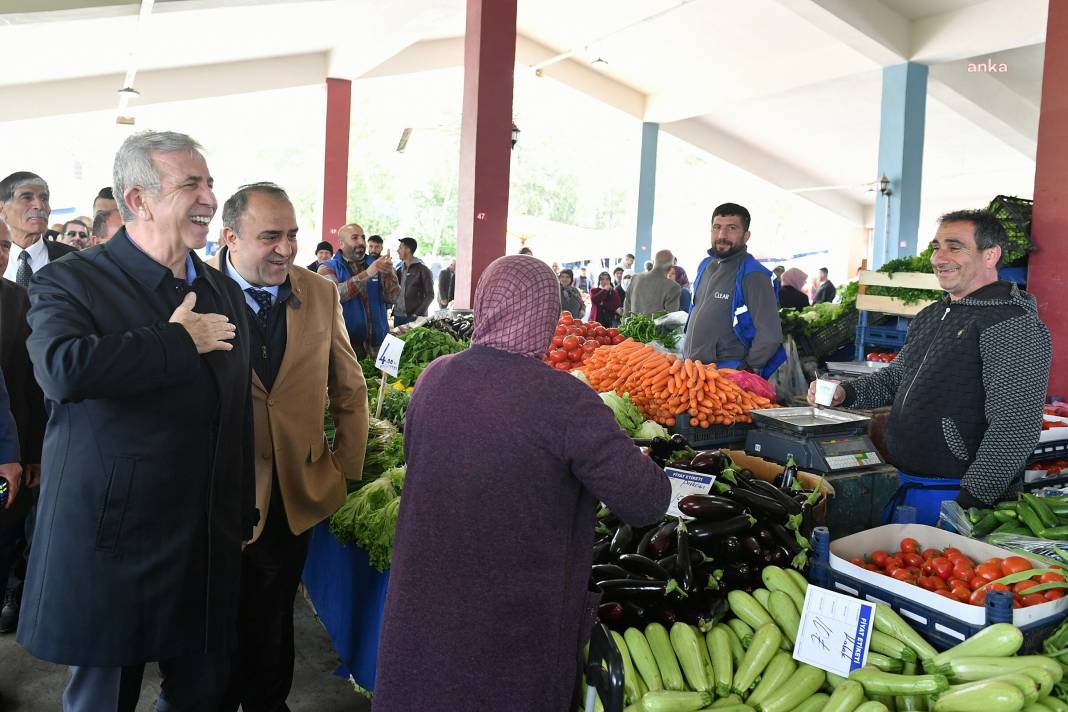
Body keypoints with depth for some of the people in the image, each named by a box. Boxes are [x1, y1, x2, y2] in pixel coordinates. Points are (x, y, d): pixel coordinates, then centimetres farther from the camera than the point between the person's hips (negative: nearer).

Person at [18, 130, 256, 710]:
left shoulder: (225, 293, 9)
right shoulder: (68, 282, -9)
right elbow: (63, 370, -32)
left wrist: (243, 520, 16)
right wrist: (179, 340, -21)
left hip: (209, 553, 5)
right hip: (111, 549, -5)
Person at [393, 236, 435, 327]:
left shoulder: (423, 270, -3)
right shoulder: (400, 270, 15)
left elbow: (429, 296, -7)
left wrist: (417, 314, -13)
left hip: (413, 317, -6)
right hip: (398, 316, 6)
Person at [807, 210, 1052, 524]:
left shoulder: (1014, 326, -16)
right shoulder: (930, 316, 13)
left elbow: (1014, 429, -23)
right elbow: (895, 377, 23)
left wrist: (971, 504, -24)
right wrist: (845, 393, 4)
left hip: (954, 495, -8)